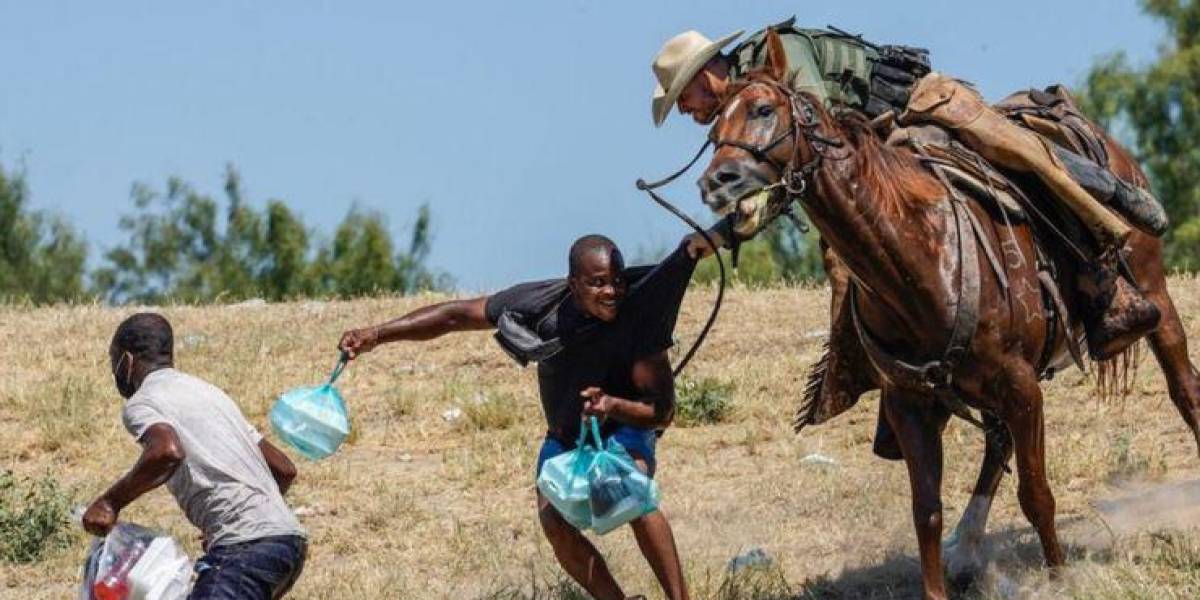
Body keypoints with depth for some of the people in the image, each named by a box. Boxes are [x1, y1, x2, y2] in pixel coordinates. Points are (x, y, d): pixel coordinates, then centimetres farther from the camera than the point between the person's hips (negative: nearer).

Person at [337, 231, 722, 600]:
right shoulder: (539, 304, -25)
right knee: (554, 523, -20)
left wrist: (613, 406, -48)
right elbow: (455, 316, -17)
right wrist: (376, 335, -25)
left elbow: (662, 411, -27)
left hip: (625, 426, -3)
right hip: (564, 436, 3)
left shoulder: (638, 313, -30)